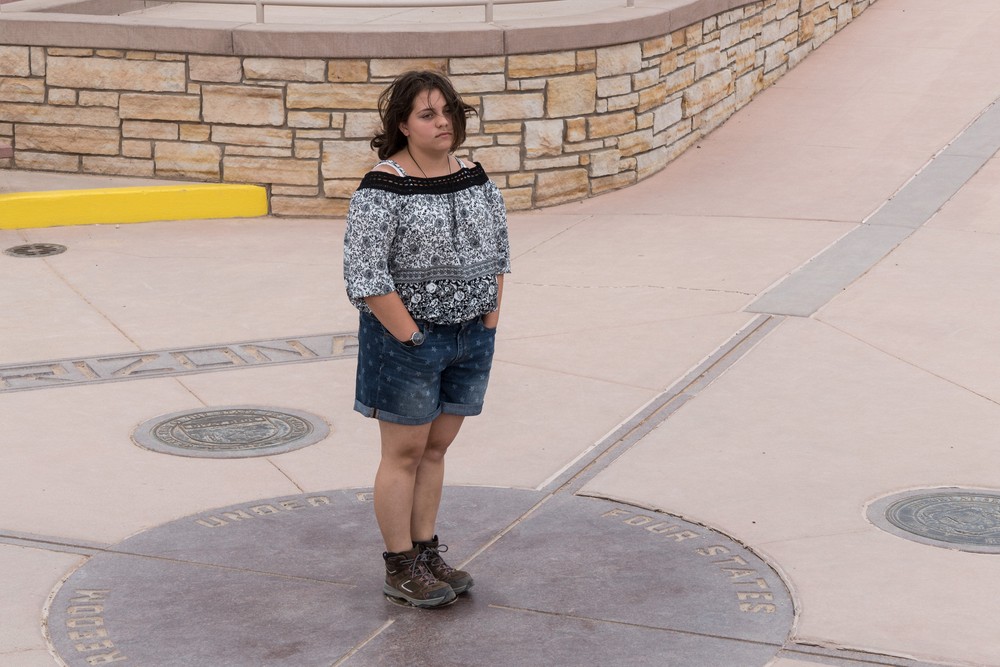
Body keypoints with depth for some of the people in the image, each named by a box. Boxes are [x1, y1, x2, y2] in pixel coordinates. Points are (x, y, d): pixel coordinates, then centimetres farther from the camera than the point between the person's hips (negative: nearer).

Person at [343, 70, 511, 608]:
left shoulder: (473, 178, 6)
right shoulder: (383, 187, -15)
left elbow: (497, 248, 15)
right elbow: (364, 273, -18)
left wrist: (490, 317, 7)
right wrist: (410, 336, -17)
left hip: (471, 339, 6)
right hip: (408, 340, -6)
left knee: (435, 448, 15)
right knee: (405, 453, 3)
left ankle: (426, 552, 25)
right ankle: (400, 569, 12)